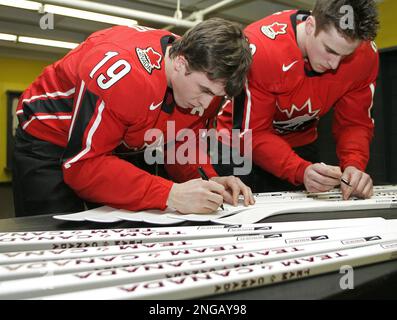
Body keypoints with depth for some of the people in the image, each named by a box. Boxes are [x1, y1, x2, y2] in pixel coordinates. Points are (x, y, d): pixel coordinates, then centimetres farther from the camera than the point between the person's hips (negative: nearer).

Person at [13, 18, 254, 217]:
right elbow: (82, 164, -37)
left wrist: (209, 181, -25)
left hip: (116, 149, 6)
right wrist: (170, 194, -45)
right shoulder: (122, 72, -38)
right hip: (49, 142, -6)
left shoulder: (204, 76, -14)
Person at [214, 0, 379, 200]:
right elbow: (251, 134, -28)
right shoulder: (259, 49, -33)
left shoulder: (365, 54, -19)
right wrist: (302, 170, -42)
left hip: (300, 145, 4)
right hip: (237, 141, -3)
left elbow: (354, 123, -9)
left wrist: (353, 166, -30)